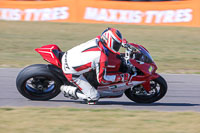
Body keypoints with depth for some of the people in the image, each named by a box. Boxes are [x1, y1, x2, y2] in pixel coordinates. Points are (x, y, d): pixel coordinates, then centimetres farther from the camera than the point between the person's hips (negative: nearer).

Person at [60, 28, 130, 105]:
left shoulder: (97, 39, -4)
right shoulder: (102, 57, -25)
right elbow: (101, 79, -17)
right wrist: (120, 77, -12)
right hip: (72, 72, -8)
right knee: (94, 97, -7)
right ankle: (67, 89, 2)